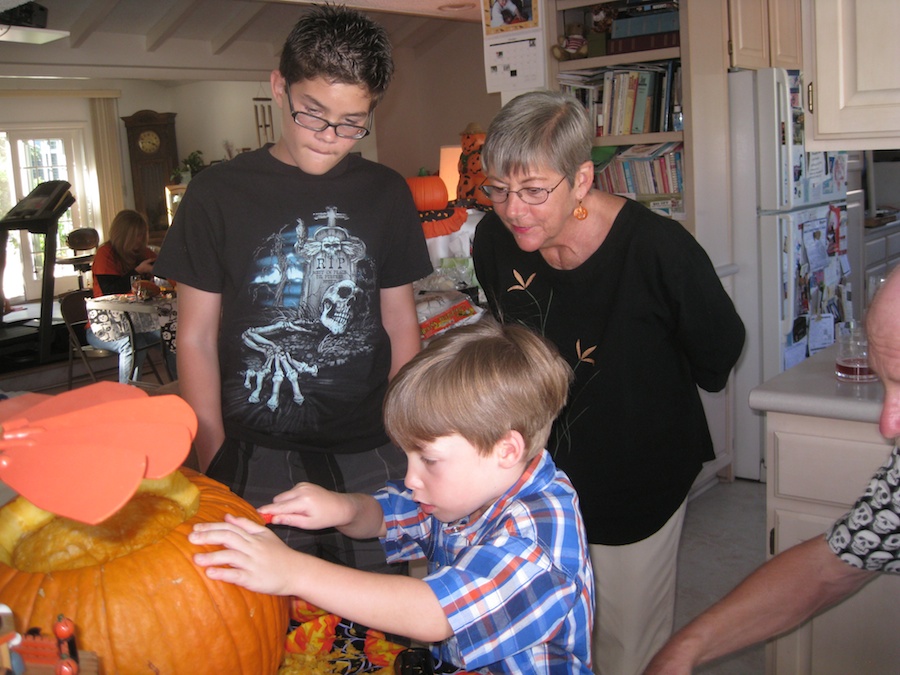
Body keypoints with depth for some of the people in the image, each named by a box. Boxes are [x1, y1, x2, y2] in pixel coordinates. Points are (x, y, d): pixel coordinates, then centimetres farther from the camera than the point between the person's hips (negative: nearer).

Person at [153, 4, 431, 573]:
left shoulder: (386, 194, 5)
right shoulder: (219, 194, -2)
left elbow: (401, 324, 10)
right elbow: (197, 339, 0)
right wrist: (214, 464, -5)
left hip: (370, 458, 2)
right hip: (257, 460, -2)